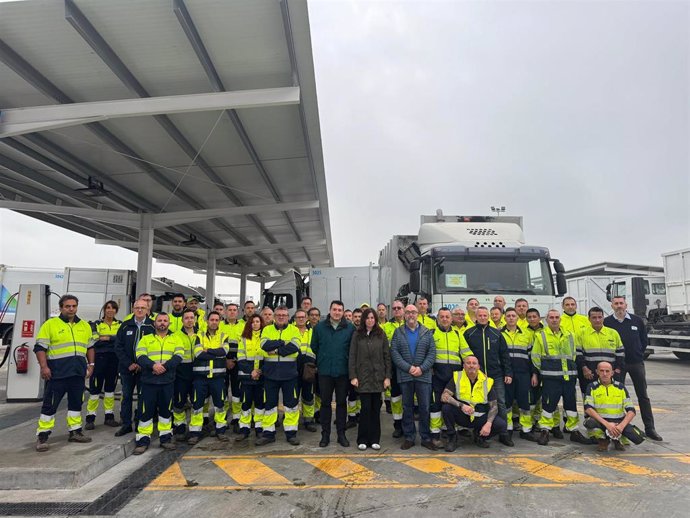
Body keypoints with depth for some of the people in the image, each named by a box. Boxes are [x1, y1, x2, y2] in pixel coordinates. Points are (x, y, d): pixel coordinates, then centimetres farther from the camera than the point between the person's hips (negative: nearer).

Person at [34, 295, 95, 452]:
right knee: (50, 404, -1)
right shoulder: (50, 324, -2)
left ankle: (75, 431, 23)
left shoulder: (85, 325, 12)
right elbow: (40, 347, -5)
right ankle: (42, 436, 9)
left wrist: (91, 364, 11)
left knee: (76, 402, 12)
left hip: (78, 372, 5)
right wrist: (44, 367, -15)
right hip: (57, 372, -5)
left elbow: (90, 347, 19)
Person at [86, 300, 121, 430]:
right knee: (95, 388, -2)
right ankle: (90, 418, 6)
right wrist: (113, 339, -15)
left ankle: (109, 417, 18)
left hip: (114, 360, 2)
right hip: (99, 359, -2)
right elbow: (95, 341, -11)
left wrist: (106, 338, -17)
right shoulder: (96, 324, 3)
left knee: (110, 388, 10)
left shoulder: (120, 325, 9)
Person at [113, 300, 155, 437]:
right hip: (127, 368, 3)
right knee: (126, 396, 10)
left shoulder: (153, 326, -3)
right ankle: (126, 424, 22)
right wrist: (128, 364, -8)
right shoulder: (125, 326, 4)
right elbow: (118, 347, 2)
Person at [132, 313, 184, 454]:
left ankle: (165, 437, 19)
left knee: (166, 409, 8)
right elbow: (140, 356, -5)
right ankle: (143, 440, 10)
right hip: (149, 380, -1)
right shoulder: (146, 339, 8)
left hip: (167, 381, 1)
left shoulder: (175, 339, 9)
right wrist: (153, 365, -22)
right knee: (147, 410, 1)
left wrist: (164, 366, -19)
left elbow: (178, 356, -4)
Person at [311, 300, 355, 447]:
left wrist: (344, 360, 4)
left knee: (342, 402, 9)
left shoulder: (350, 328, -3)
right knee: (325, 402, 7)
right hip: (324, 371, 1)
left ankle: (341, 433, 20)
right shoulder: (319, 327, 0)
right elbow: (314, 347, 9)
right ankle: (325, 434, 18)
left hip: (343, 371, 0)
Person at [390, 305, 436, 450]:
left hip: (423, 375, 0)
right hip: (405, 376, 0)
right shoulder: (398, 332, 5)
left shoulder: (427, 332, 6)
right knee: (407, 407, 9)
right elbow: (394, 352, -3)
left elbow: (432, 353, 0)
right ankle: (409, 437, 19)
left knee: (425, 407, 4)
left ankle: (426, 438, 16)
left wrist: (422, 368, -12)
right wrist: (408, 367, -12)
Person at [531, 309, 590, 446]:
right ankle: (544, 431, 8)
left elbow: (574, 355, 23)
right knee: (549, 402, -3)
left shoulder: (569, 336, 14)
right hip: (550, 377, -4)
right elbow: (535, 357, 3)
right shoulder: (540, 335, 1)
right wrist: (535, 373, 2)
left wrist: (572, 369, 17)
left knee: (571, 402, 9)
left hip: (569, 376, 4)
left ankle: (574, 431, 21)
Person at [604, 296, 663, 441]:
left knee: (643, 396, 7)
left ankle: (650, 428, 14)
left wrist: (639, 354, 7)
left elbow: (644, 339, 13)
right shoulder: (607, 322, -3)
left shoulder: (637, 321, 4)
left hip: (636, 362, 2)